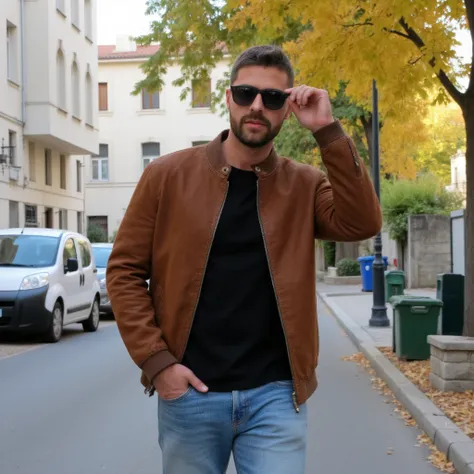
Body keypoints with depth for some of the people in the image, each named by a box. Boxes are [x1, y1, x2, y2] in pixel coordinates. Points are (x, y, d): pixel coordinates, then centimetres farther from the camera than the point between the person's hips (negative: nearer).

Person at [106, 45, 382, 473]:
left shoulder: (304, 186, 5)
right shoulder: (167, 176, 1)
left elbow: (362, 223, -13)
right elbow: (125, 271, 1)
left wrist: (327, 131, -15)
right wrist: (155, 360, -8)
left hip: (275, 393, 0)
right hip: (190, 391, 0)